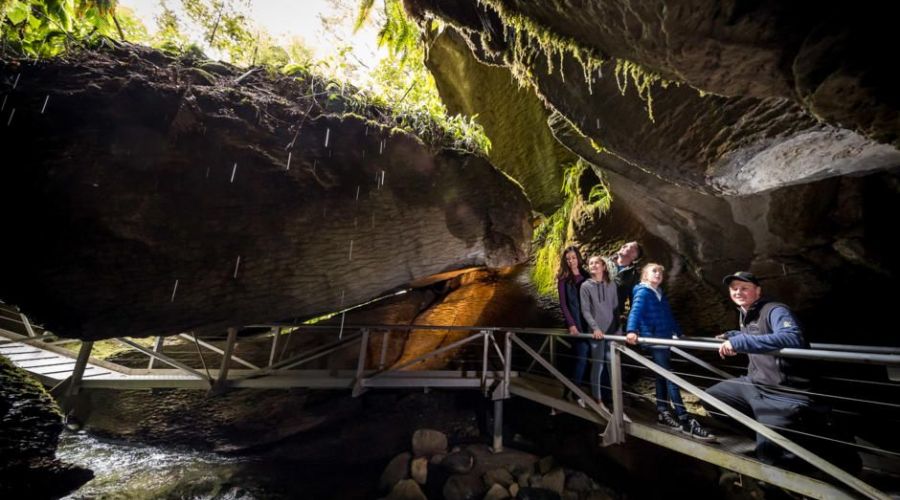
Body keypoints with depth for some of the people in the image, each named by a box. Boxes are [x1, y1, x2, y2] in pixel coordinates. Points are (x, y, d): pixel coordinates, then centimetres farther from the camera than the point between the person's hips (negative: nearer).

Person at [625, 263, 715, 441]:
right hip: (653, 341, -8)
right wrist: (632, 330, -40)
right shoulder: (643, 292, -8)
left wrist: (679, 333, 30)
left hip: (665, 340, 8)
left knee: (663, 378, 14)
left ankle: (663, 414, 24)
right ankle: (686, 421, -6)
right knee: (670, 380, -8)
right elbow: (635, 311, -24)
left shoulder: (660, 294, 18)